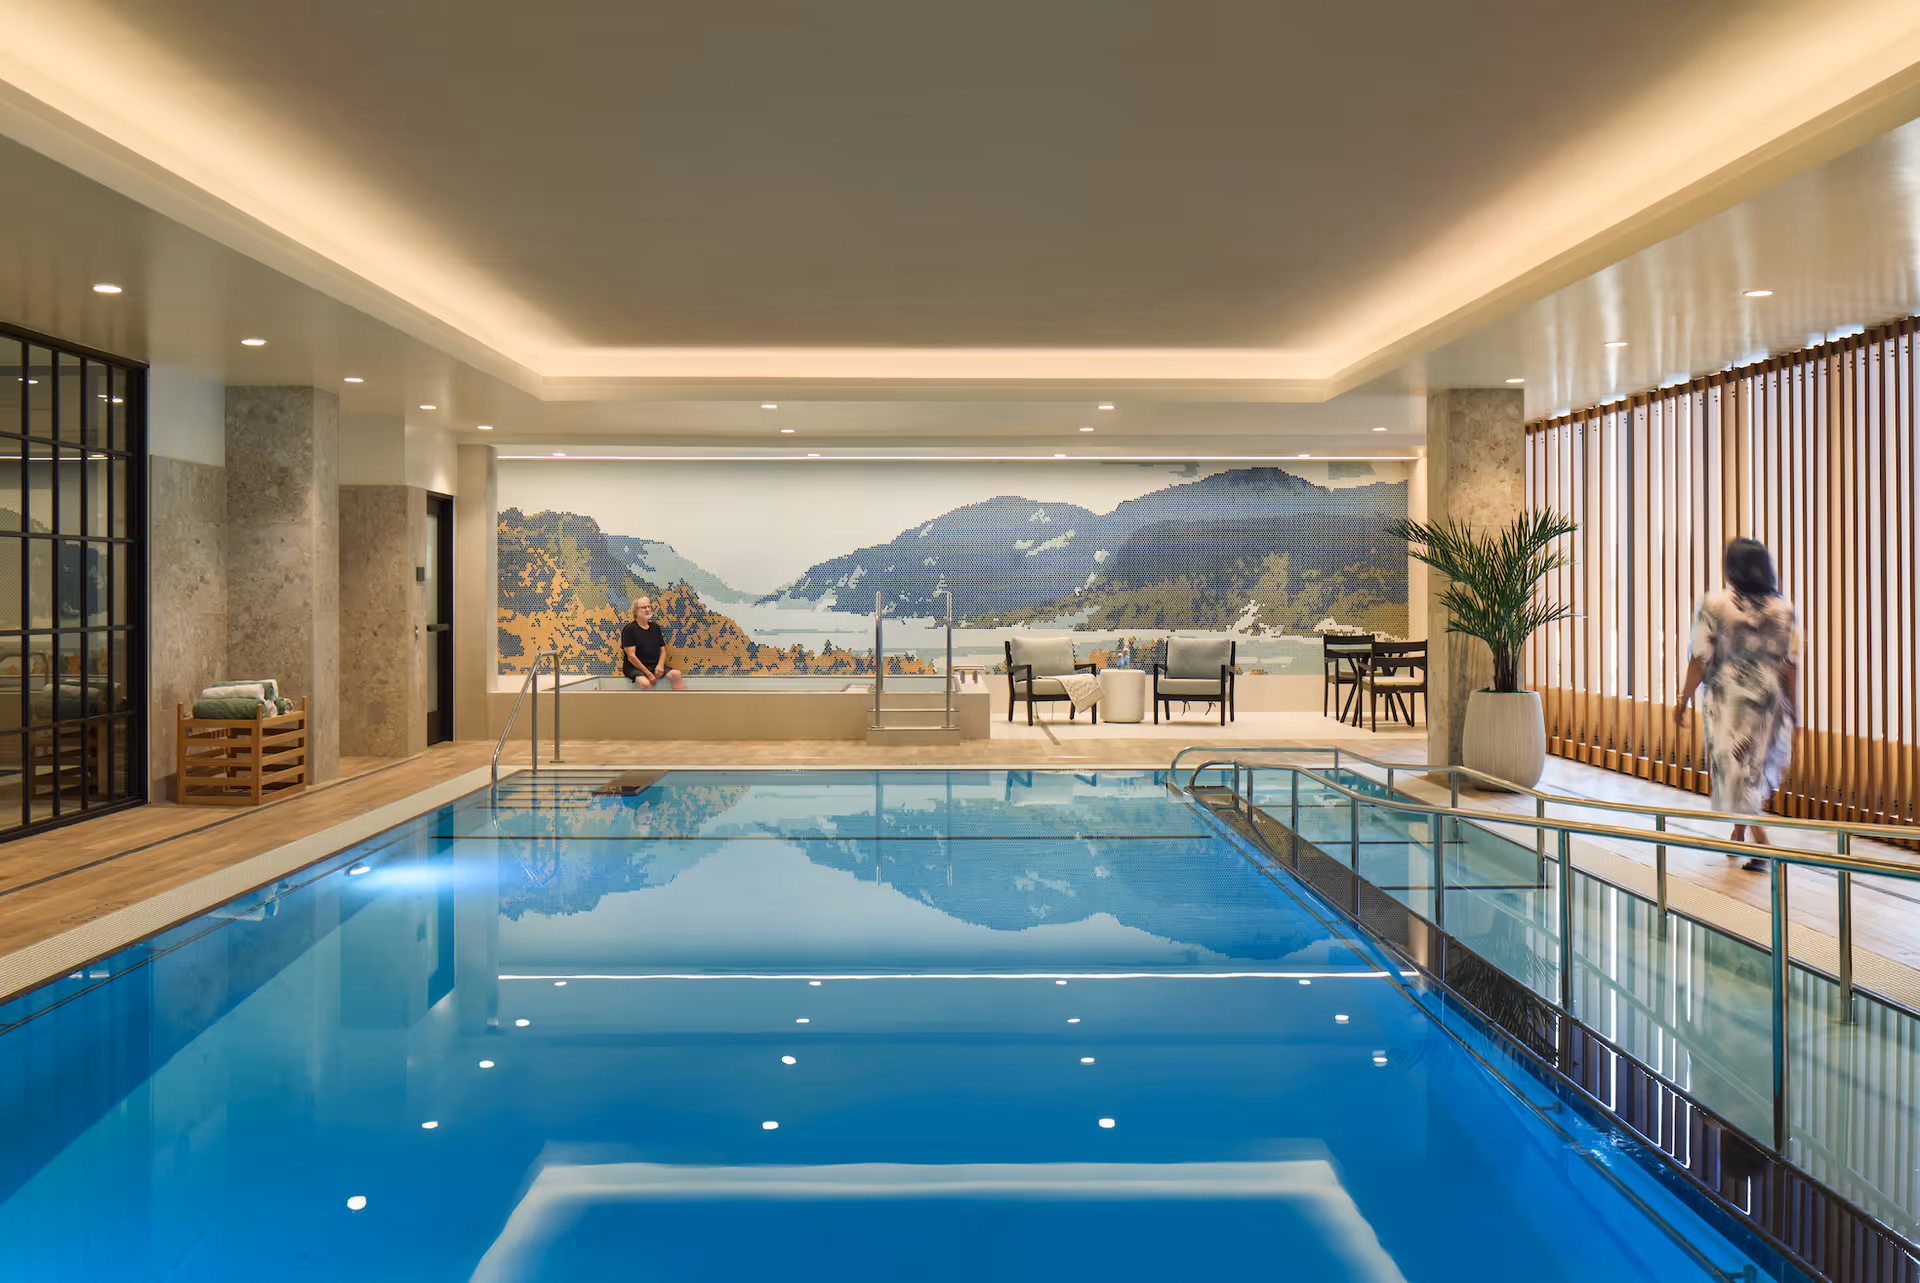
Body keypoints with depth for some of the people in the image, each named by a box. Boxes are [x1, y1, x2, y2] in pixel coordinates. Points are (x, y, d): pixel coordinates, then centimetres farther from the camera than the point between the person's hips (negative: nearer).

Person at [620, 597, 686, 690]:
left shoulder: (655, 627, 18)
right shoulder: (629, 629, -2)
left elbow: (663, 650, 17)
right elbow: (631, 656, -10)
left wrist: (660, 665, -6)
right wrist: (648, 674, -16)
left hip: (655, 666, 5)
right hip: (634, 667, -5)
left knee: (676, 674, -21)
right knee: (645, 683, -36)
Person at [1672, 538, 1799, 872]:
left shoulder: (1713, 605, -12)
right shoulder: (1784, 610, -3)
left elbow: (1700, 660, -11)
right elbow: (1791, 666, -3)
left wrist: (1683, 700, 0)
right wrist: (1793, 715, 3)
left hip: (1728, 703, -4)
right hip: (1769, 704, 4)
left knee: (1735, 773, 5)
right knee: (1757, 770, 20)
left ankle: (1761, 844, -4)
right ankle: (1739, 835, 31)